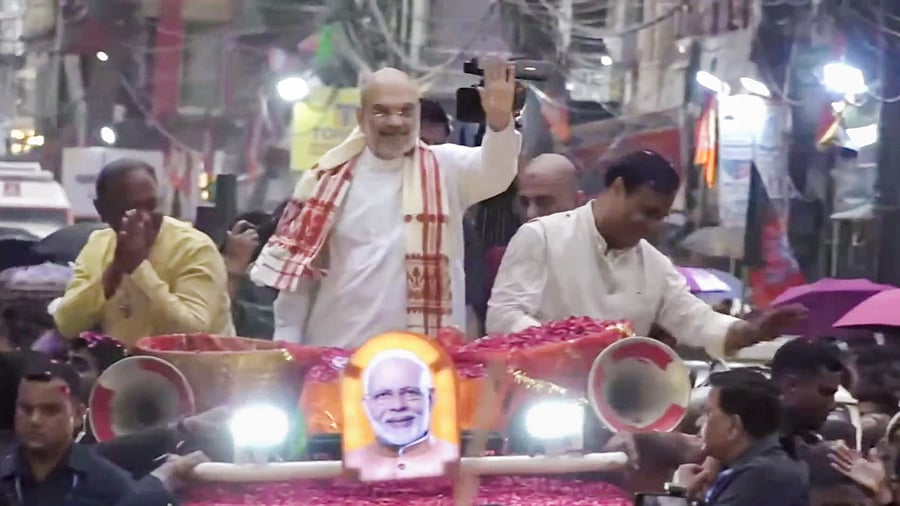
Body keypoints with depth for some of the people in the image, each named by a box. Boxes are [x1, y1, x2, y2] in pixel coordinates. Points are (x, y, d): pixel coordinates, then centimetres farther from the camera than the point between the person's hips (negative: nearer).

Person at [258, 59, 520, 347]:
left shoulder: (445, 169, 4)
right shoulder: (329, 177, 6)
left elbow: (494, 171, -17)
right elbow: (298, 268, 8)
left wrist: (499, 120, -37)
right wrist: (288, 346, 3)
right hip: (336, 352, 1)